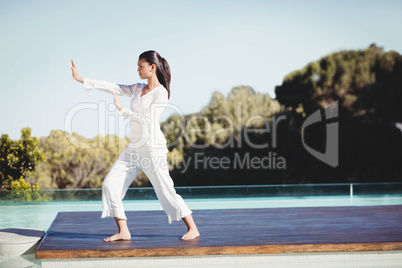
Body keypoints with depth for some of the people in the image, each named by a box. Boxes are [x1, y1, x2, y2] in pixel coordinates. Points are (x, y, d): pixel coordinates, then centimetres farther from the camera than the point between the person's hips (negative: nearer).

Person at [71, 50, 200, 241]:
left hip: (152, 147, -8)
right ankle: (123, 231, 3)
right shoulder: (137, 89, 12)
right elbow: (113, 88, 11)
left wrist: (122, 109, -18)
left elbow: (149, 120, -18)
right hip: (134, 147, 8)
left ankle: (192, 228, 8)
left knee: (165, 190, -6)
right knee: (110, 183, 0)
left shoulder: (161, 92, -9)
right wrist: (81, 80, 8)